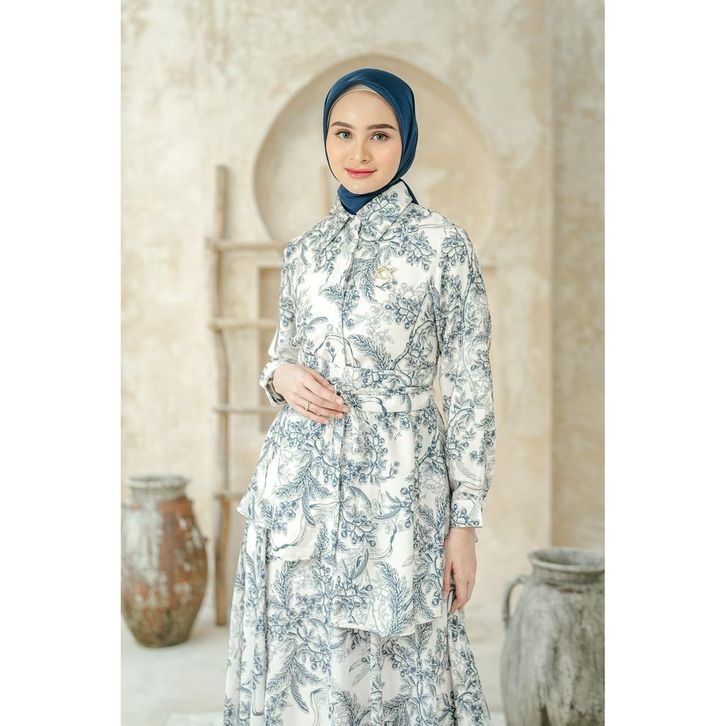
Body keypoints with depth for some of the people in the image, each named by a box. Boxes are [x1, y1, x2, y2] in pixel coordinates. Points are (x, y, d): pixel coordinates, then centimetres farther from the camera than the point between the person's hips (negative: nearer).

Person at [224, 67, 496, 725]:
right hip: (300, 479, 4)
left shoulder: (442, 242, -4)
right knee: (301, 663, 12)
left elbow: (469, 388, -5)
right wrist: (282, 377, -6)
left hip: (397, 482, -4)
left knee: (390, 665, 6)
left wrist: (466, 522, -7)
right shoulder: (305, 249, 9)